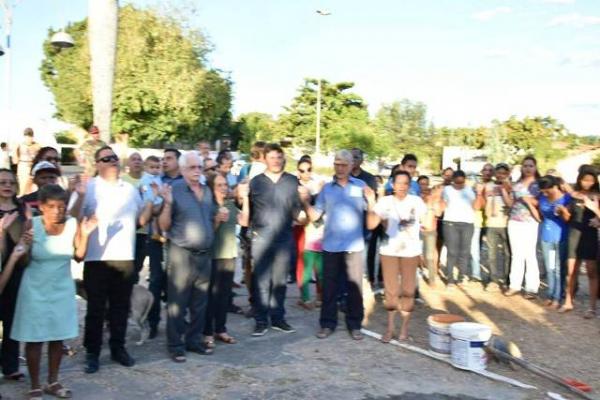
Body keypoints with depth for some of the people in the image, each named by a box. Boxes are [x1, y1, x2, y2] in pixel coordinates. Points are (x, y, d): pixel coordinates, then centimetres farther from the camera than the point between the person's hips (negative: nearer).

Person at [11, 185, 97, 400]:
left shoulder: (72, 224, -7)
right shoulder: (31, 225, -15)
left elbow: (79, 256, 0)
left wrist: (85, 235, -13)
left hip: (62, 288, 3)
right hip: (36, 289, -3)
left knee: (58, 336, 10)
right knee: (35, 338, 3)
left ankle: (53, 382, 26)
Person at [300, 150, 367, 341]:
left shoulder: (360, 186, 3)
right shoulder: (326, 188, 7)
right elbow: (314, 216, 4)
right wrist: (306, 202, -11)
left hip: (354, 246, -1)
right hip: (330, 245, 1)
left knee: (354, 286, 5)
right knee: (329, 286, 7)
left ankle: (354, 324, 16)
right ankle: (327, 323, 17)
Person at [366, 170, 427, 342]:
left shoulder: (416, 201, -2)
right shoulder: (384, 202, -3)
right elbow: (371, 224, -12)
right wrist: (371, 204, -20)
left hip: (410, 251, 0)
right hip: (389, 250, 0)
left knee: (408, 290, 4)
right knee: (390, 290, 5)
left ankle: (405, 327, 16)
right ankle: (390, 327, 16)